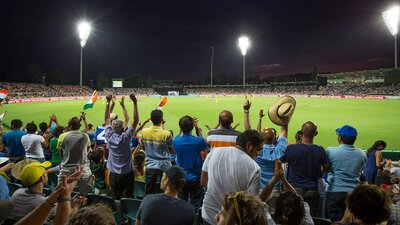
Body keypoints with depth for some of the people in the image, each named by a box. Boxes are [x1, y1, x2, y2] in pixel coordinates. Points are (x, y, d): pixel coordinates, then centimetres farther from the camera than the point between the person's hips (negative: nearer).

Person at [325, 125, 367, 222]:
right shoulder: (362, 154, 1)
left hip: (335, 192, -4)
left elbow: (326, 169, -2)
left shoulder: (330, 151, -12)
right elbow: (360, 172, 15)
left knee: (333, 221, 5)